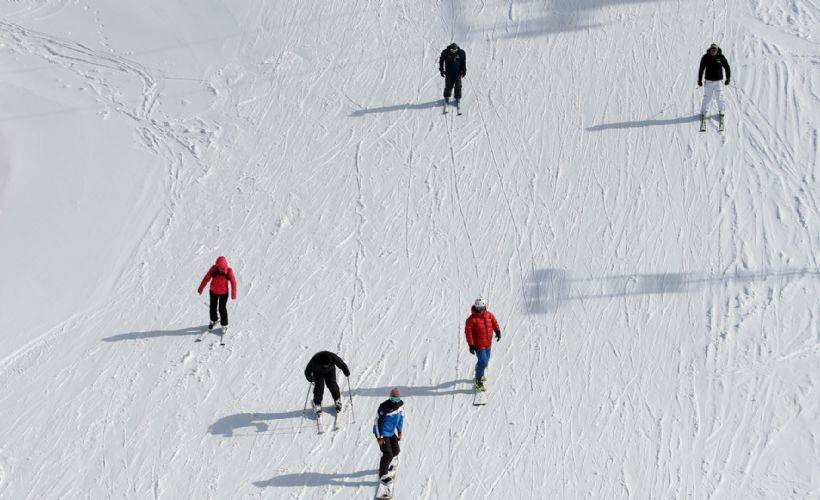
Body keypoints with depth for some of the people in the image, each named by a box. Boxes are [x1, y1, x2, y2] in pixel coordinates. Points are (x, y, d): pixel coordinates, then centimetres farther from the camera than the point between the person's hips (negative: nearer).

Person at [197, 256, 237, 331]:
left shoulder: (229, 272, -24)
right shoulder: (213, 269, -21)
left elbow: (233, 282, -12)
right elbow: (206, 279, -10)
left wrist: (233, 294, -6)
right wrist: (200, 289, -1)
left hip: (223, 293, -2)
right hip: (213, 291, 3)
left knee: (222, 309, 4)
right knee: (213, 307, 18)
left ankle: (224, 325, 23)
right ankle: (213, 320, 44)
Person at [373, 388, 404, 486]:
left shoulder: (401, 404, -8)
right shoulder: (384, 407, -29)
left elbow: (401, 418, 9)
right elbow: (377, 422, -21)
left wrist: (399, 432, 14)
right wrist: (379, 437, -17)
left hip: (392, 432, 7)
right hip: (383, 433, -7)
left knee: (396, 451, 18)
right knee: (388, 455, -7)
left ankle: (386, 464, 46)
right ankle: (383, 475, 11)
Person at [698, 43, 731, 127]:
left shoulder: (721, 57, -6)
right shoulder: (705, 57, -6)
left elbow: (727, 67, 5)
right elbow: (701, 69, 4)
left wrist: (728, 78, 5)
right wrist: (699, 80, 6)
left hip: (719, 81, 0)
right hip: (709, 81, 0)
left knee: (719, 98, -2)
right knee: (707, 97, -2)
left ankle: (722, 112, 15)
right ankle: (703, 113, 12)